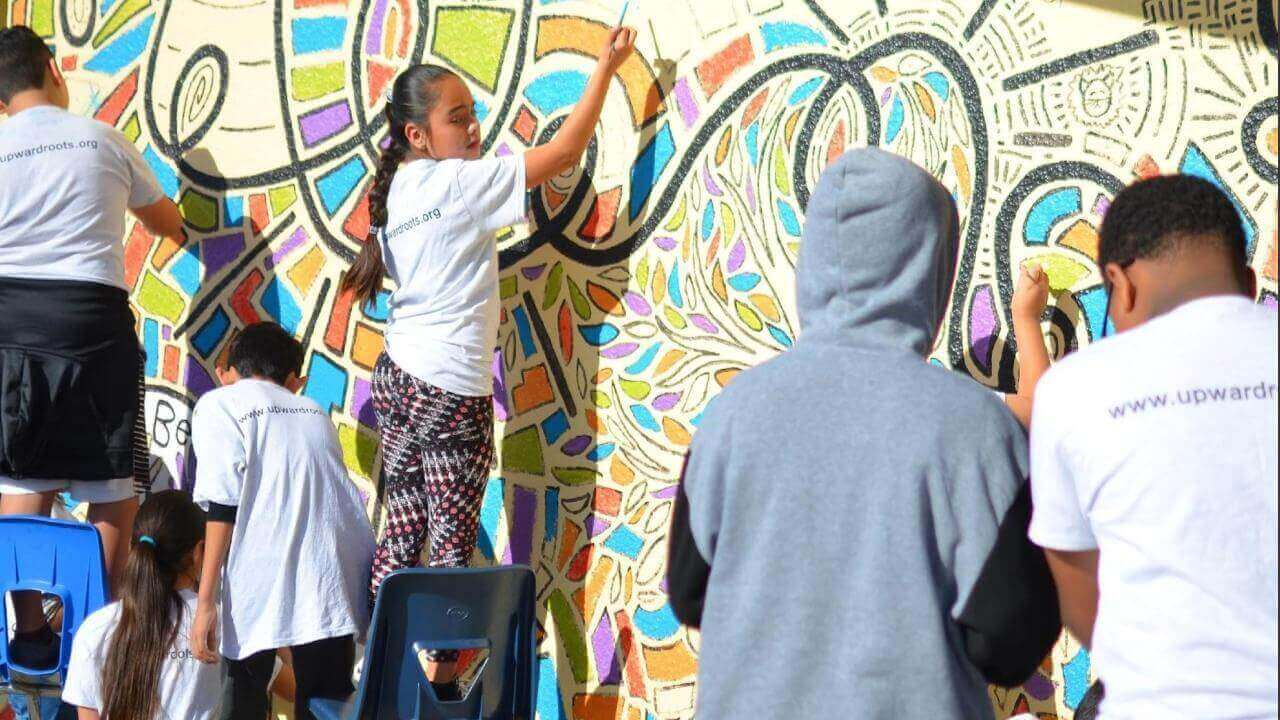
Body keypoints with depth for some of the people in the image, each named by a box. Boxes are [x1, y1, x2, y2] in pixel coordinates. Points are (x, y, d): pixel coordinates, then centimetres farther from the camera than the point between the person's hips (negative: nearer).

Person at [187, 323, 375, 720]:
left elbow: (223, 505, -4)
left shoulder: (218, 404, 8)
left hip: (262, 583, -4)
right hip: (337, 581, 4)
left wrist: (205, 601, -6)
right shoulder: (314, 411, 23)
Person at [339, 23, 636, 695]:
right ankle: (441, 680, 5)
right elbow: (565, 150, -12)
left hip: (398, 377, 8)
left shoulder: (396, 191, 10)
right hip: (452, 389, -8)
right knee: (452, 544, 0)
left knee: (403, 534, 12)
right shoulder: (460, 182, -12)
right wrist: (607, 66, -6)